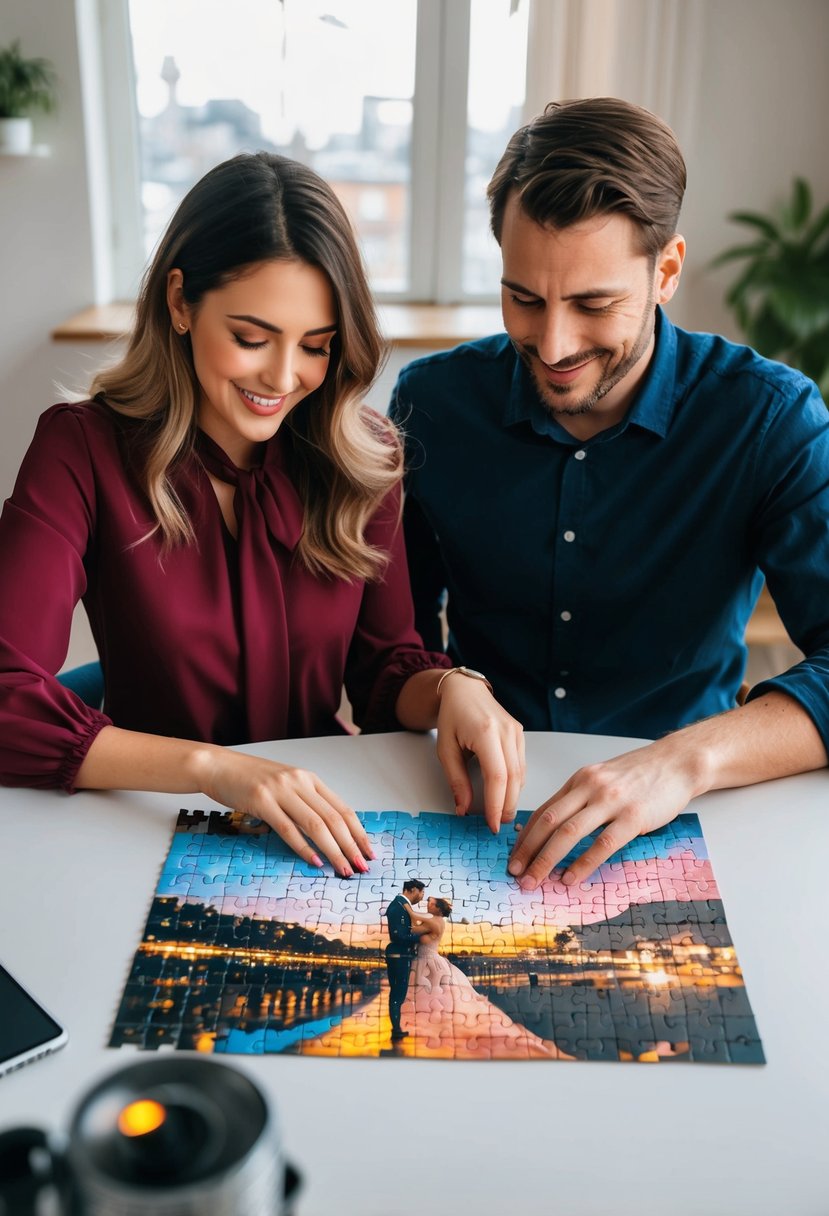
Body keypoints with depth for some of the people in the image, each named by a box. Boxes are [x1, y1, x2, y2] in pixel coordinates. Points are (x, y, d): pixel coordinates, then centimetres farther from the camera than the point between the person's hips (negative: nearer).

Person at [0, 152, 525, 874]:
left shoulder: (363, 457, 0)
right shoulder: (85, 451, -10)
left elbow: (383, 667, 5)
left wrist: (449, 689, -18)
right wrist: (211, 767, -31)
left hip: (328, 826, 2)